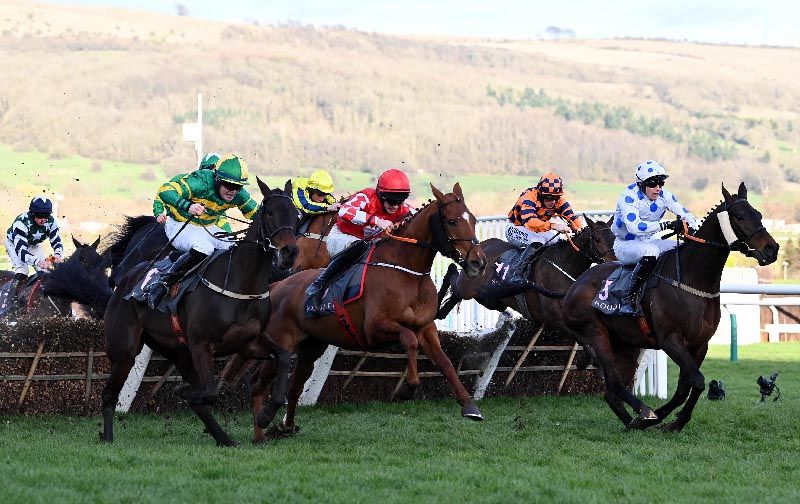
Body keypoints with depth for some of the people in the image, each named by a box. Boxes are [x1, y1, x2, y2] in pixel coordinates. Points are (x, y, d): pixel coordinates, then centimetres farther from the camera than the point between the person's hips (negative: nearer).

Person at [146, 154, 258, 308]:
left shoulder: (239, 195, -9)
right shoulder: (201, 183, -29)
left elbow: (255, 211, 8)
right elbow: (165, 191, -37)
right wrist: (188, 206, -52)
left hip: (209, 228, 7)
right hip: (181, 225, -7)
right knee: (203, 249, -35)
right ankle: (163, 284, -33)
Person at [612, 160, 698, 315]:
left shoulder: (663, 196, -2)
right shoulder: (629, 196, -21)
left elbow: (686, 215, 1)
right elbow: (634, 227, -35)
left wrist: (694, 229, -24)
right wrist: (667, 225, -39)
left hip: (649, 242, 7)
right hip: (625, 245, -7)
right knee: (650, 250, -38)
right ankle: (631, 298, -34)